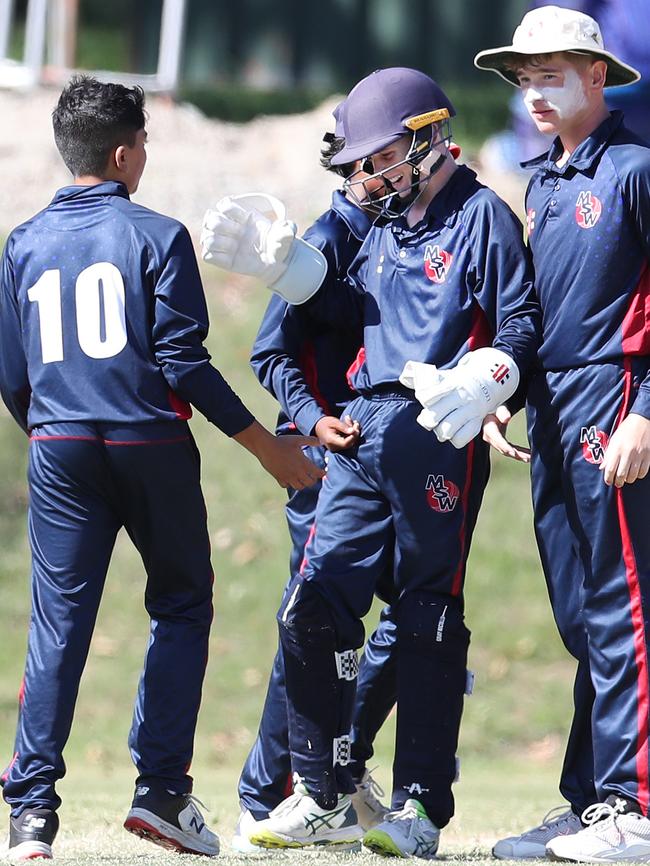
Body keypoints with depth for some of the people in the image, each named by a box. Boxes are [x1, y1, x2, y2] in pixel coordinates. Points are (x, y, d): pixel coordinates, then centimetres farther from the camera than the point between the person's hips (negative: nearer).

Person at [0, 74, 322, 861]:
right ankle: (162, 789, 3)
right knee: (181, 605, 11)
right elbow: (185, 362, -8)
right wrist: (270, 449, -2)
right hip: (150, 445, -3)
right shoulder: (157, 237, -3)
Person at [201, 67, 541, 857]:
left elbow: (520, 327, -8)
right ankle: (323, 800, 9)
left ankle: (422, 808, 1)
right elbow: (352, 307, 17)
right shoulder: (385, 221, 20)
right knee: (312, 610, 1)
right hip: (363, 433, 7)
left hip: (438, 436, -7)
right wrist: (276, 261, 9)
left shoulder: (481, 215, -3)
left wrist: (472, 389, -25)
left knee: (428, 620, -3)